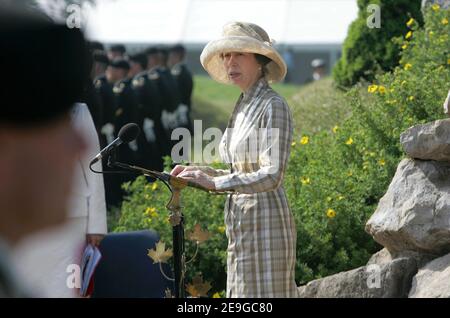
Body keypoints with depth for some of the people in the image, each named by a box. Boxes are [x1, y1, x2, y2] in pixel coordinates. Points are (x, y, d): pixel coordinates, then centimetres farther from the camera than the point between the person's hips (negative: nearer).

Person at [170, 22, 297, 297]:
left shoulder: (273, 106, -12)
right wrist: (198, 171, 9)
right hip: (243, 224, 9)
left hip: (265, 221, -9)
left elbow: (271, 176, -21)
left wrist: (214, 183, -27)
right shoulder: (243, 106, 15)